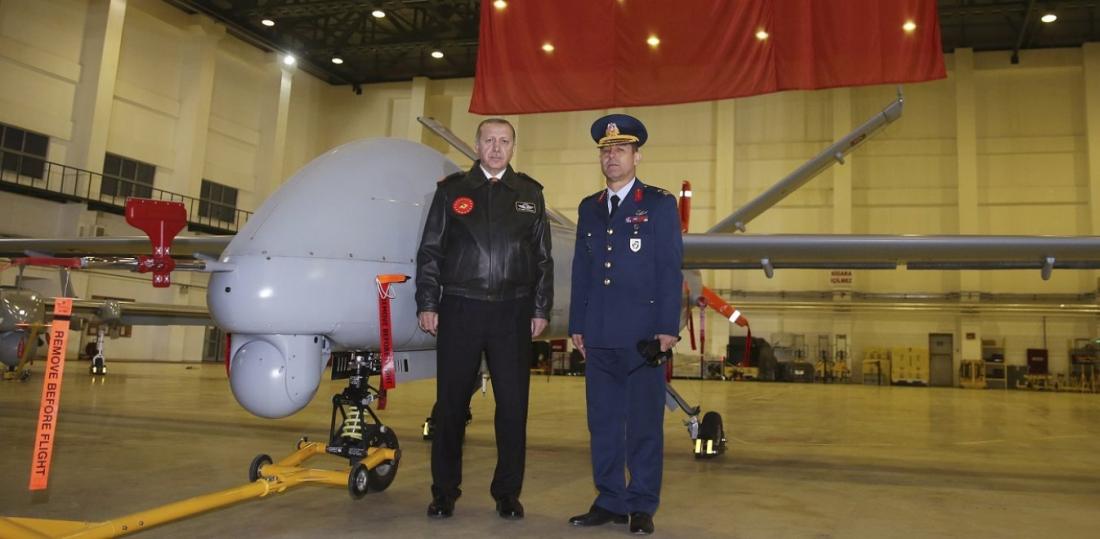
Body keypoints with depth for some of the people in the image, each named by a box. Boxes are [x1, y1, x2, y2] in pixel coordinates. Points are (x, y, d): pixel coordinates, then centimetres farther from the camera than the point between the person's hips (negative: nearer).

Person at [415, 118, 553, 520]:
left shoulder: (529, 194, 10)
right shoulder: (452, 190, 7)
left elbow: (542, 258, 9)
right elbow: (430, 252, 5)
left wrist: (541, 309, 3)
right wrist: (427, 305, -2)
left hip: (512, 313, 1)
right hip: (459, 309, 0)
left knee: (513, 404, 5)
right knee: (450, 403, 6)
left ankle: (508, 492, 19)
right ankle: (444, 491, 20)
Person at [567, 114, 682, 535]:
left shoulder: (660, 204, 2)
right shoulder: (589, 208, 15)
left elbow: (670, 269, -4)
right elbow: (581, 270, 14)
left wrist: (667, 327, -10)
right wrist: (577, 325, 9)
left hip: (643, 334, -4)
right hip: (599, 336, 5)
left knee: (644, 423, 3)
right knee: (603, 421, 10)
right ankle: (610, 501, 21)